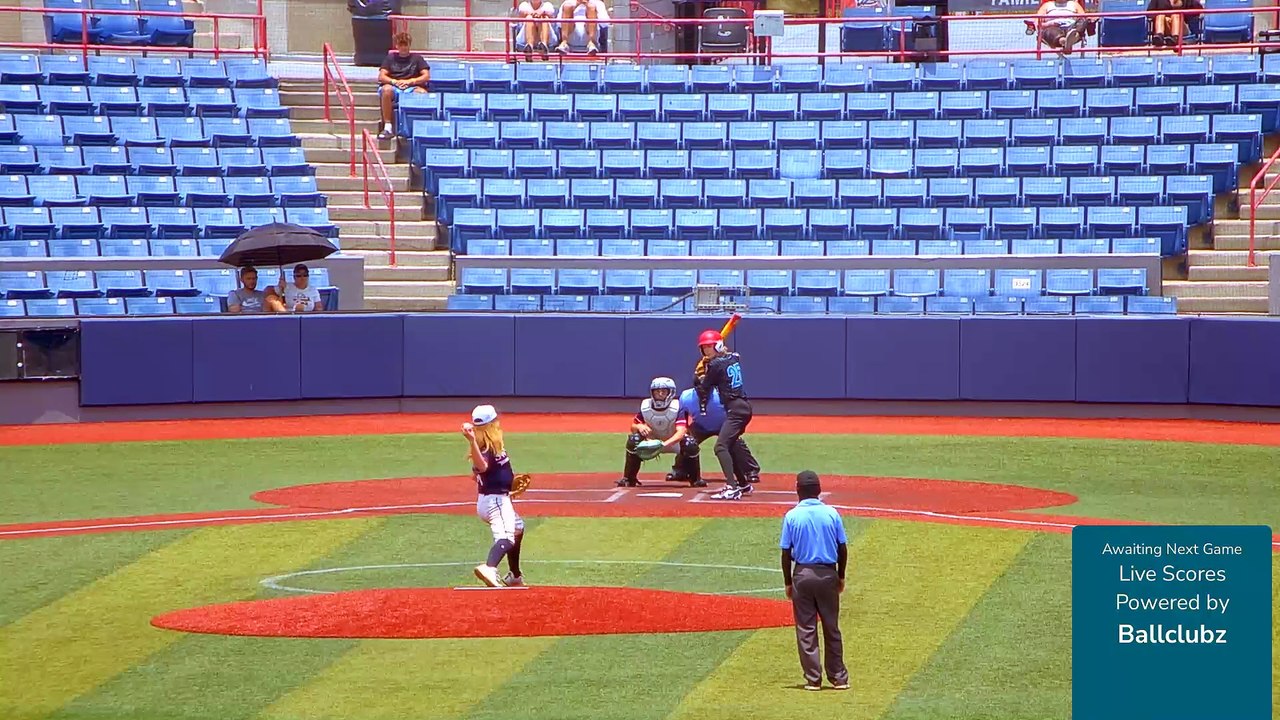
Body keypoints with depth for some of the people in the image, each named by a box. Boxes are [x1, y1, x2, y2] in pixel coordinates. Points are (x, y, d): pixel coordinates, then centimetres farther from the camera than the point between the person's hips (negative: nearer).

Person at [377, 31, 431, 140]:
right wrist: (394, 81, -10)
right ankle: (388, 127, -37)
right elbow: (381, 77, 11)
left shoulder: (417, 58, 20)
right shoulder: (391, 58, 22)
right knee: (386, 89, -38)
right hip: (394, 87, 0)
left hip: (411, 88, 0)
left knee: (422, 93, -37)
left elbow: (426, 76, 7)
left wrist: (410, 81, -8)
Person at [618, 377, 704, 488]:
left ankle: (696, 479, -7)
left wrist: (666, 443, -58)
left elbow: (681, 432, -39)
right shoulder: (645, 407, -17)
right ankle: (628, 478, -9)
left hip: (674, 442, -2)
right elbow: (633, 427, -9)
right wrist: (640, 426, -35)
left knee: (690, 443, -34)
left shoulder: (678, 407, -27)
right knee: (633, 440, -27)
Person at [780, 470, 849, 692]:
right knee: (831, 628, 11)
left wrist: (788, 582, 4)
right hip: (828, 574, 1)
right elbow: (843, 549, 0)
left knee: (806, 630, 5)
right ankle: (838, 677, 13)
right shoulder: (831, 514, -2)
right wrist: (841, 576, 12)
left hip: (802, 575, -1)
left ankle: (813, 679, 4)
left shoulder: (791, 516, -6)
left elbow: (786, 553, -5)